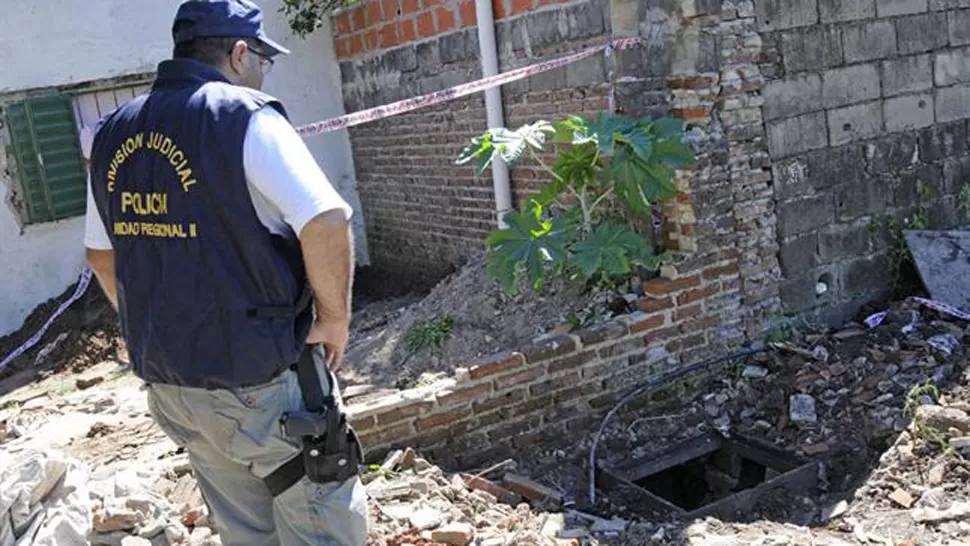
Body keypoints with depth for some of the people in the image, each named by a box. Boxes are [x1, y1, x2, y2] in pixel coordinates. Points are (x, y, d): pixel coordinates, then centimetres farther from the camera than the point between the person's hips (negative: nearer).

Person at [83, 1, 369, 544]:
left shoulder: (113, 135, 7)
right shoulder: (244, 116, -14)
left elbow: (102, 253, 17)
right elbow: (327, 221, -26)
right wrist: (335, 318, -12)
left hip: (169, 386, 7)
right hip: (263, 386, -7)